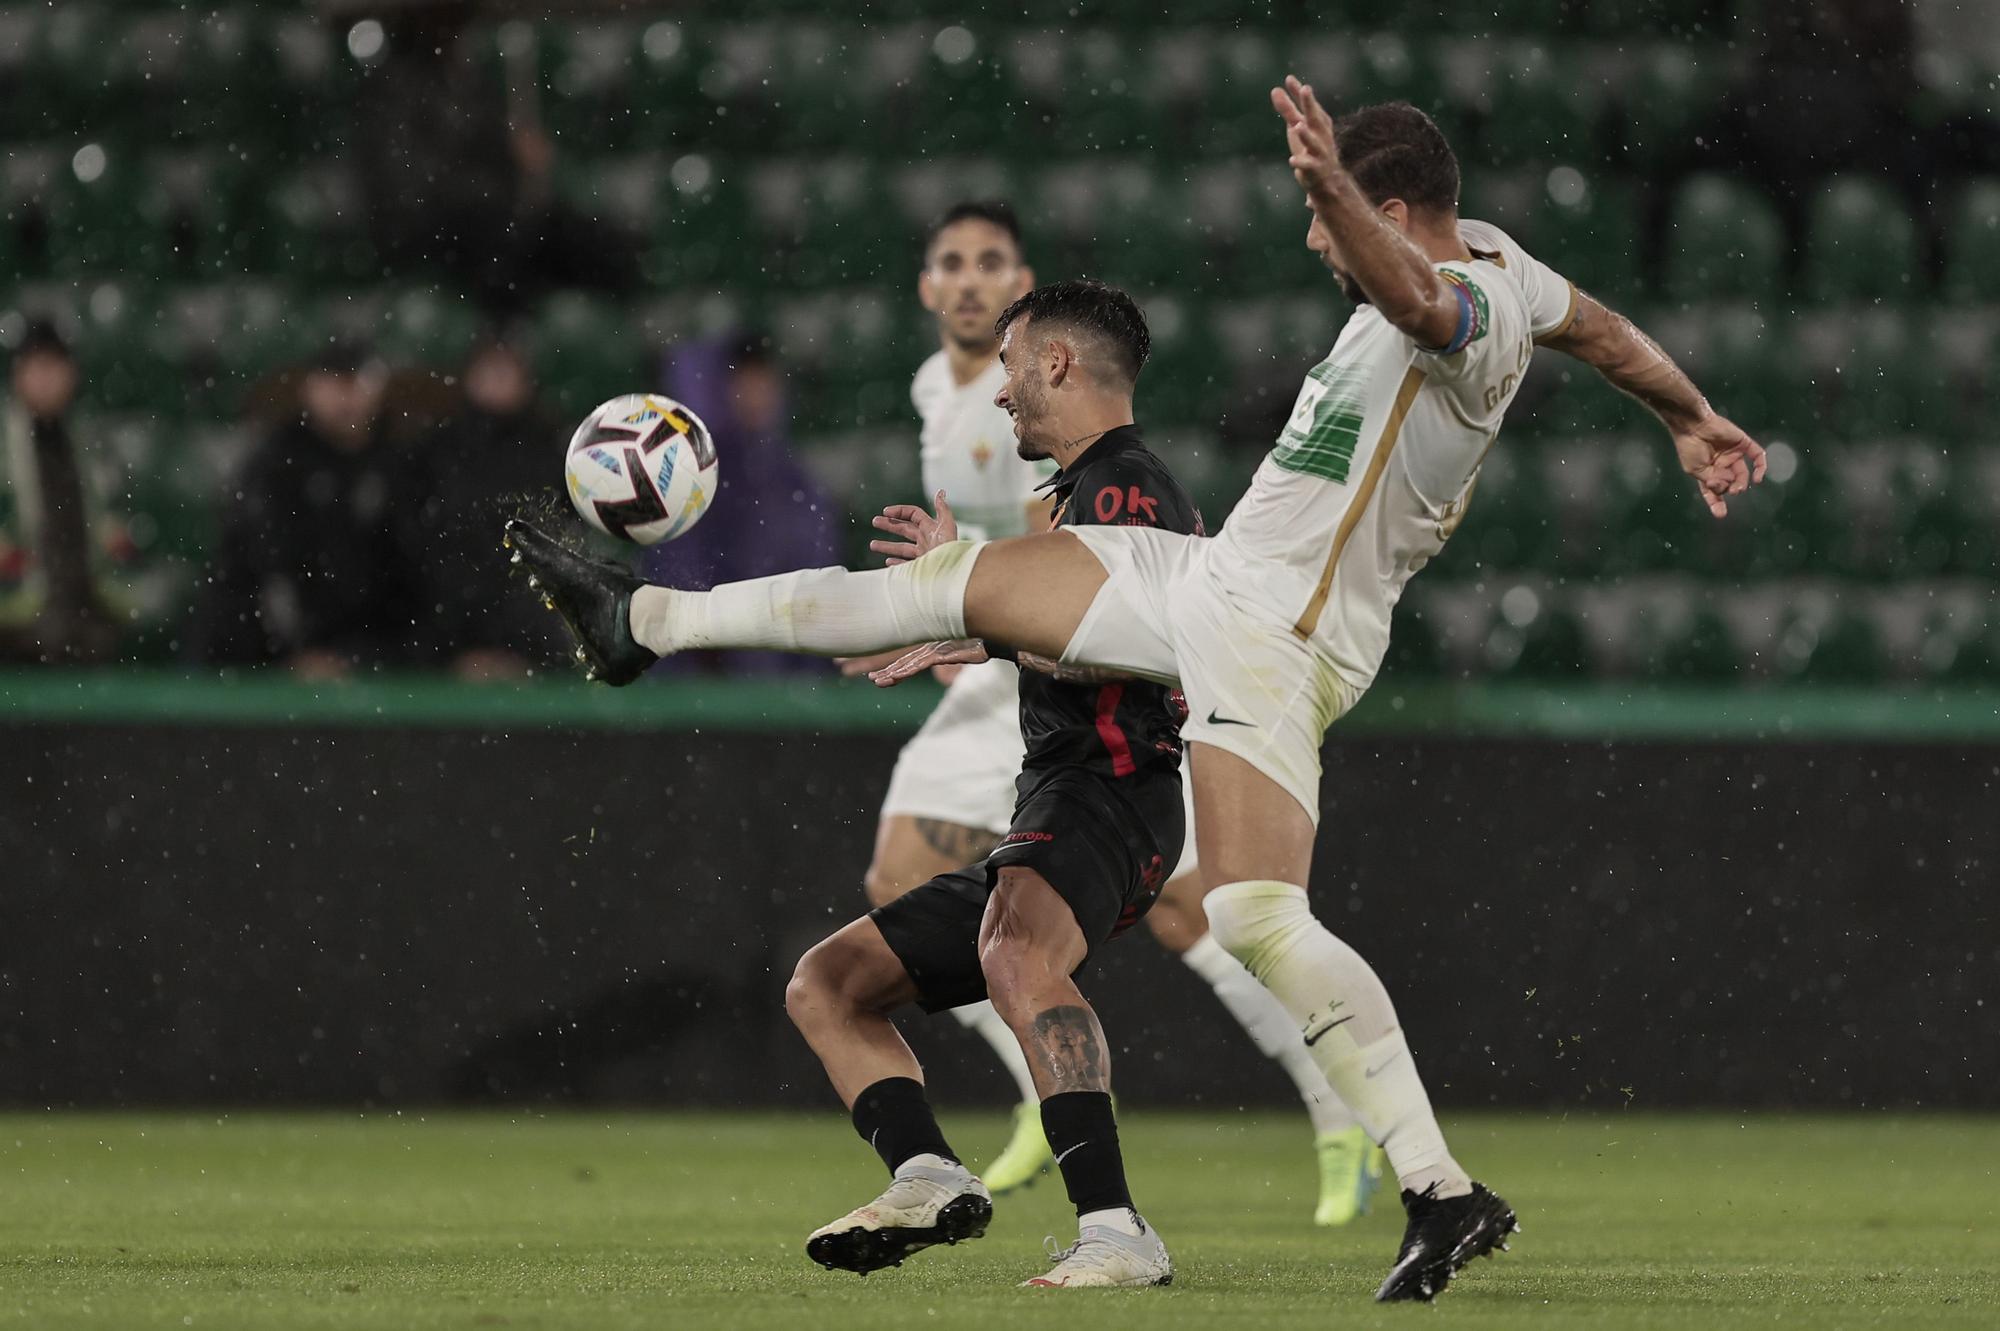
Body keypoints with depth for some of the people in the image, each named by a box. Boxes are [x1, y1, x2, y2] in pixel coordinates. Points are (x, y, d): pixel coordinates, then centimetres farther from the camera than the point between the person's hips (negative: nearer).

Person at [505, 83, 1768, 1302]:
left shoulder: (1471, 313, -22)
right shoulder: (1492, 256, 8)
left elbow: (1411, 298, -47)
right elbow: (1598, 325, 25)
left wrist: (1330, 185, -65)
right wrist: (1695, 417, 43)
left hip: (1276, 633, -10)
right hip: (1212, 573, 10)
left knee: (1257, 916, -22)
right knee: (953, 577, 15)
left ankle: (1445, 1193, -19)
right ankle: (648, 621, 28)